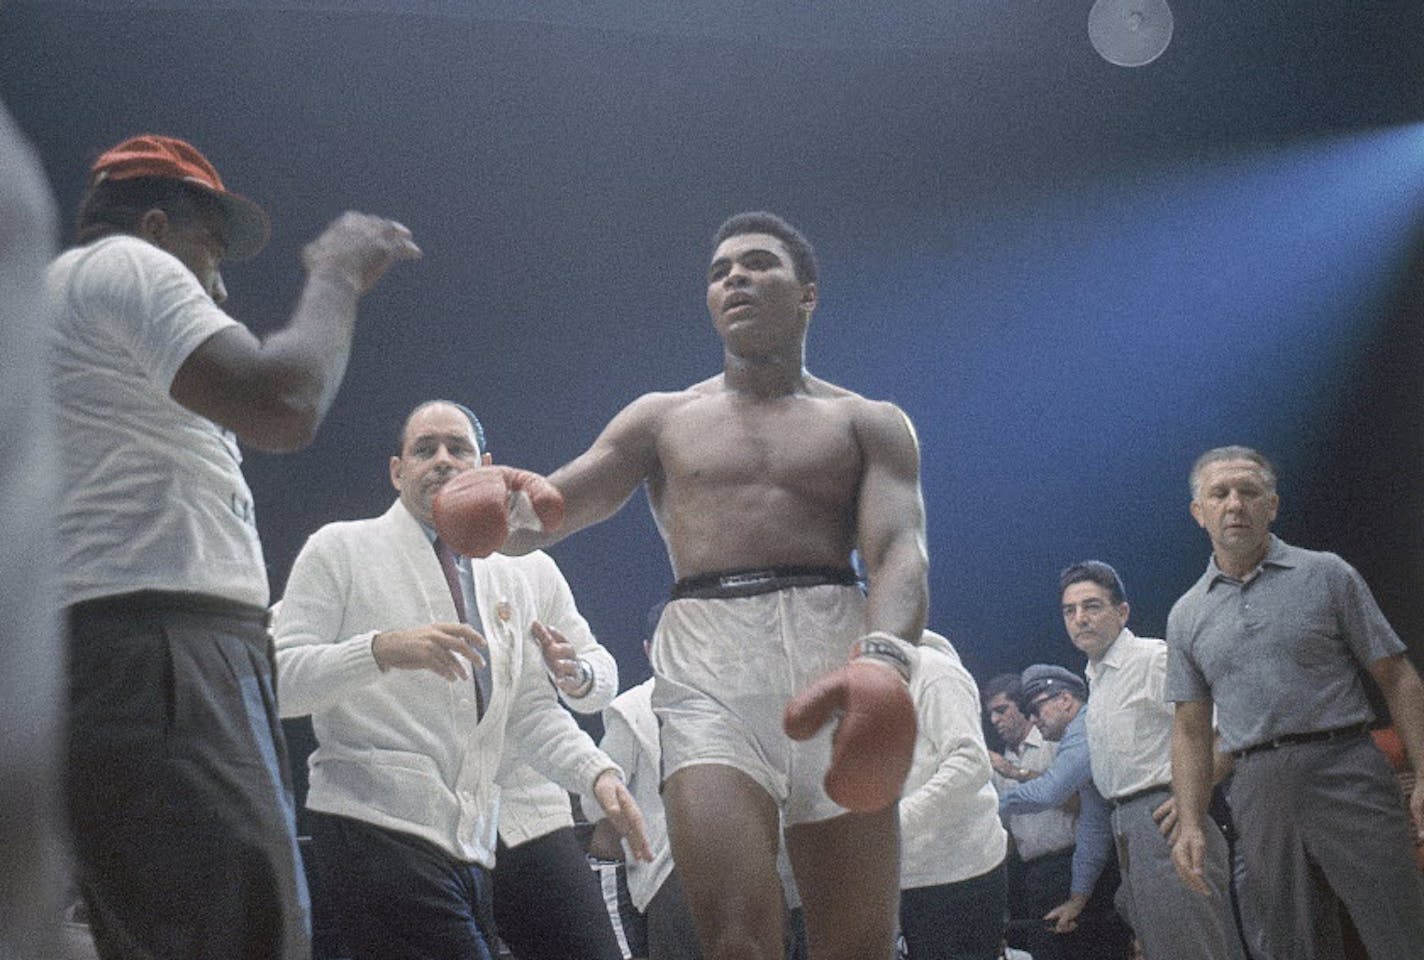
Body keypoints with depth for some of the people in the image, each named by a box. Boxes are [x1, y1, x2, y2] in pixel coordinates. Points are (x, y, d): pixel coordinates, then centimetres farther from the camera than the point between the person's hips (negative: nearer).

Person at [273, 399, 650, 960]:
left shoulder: (511, 582, 20)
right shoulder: (341, 548, 4)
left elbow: (533, 713, 16)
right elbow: (282, 683, -5)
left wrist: (598, 773, -3)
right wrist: (382, 650, -22)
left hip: (471, 848, 7)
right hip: (375, 827, -6)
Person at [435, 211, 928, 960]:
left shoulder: (868, 425, 16)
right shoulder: (662, 419, 21)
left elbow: (899, 550, 0)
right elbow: (546, 510, 12)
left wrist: (886, 652, -23)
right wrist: (504, 508, -15)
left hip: (834, 653, 0)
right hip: (708, 661, 0)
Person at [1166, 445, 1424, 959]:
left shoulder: (1327, 575, 5)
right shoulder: (1187, 615, 13)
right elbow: (1190, 730, 14)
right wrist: (1190, 824, 4)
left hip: (1345, 768, -2)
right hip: (1259, 794, 3)